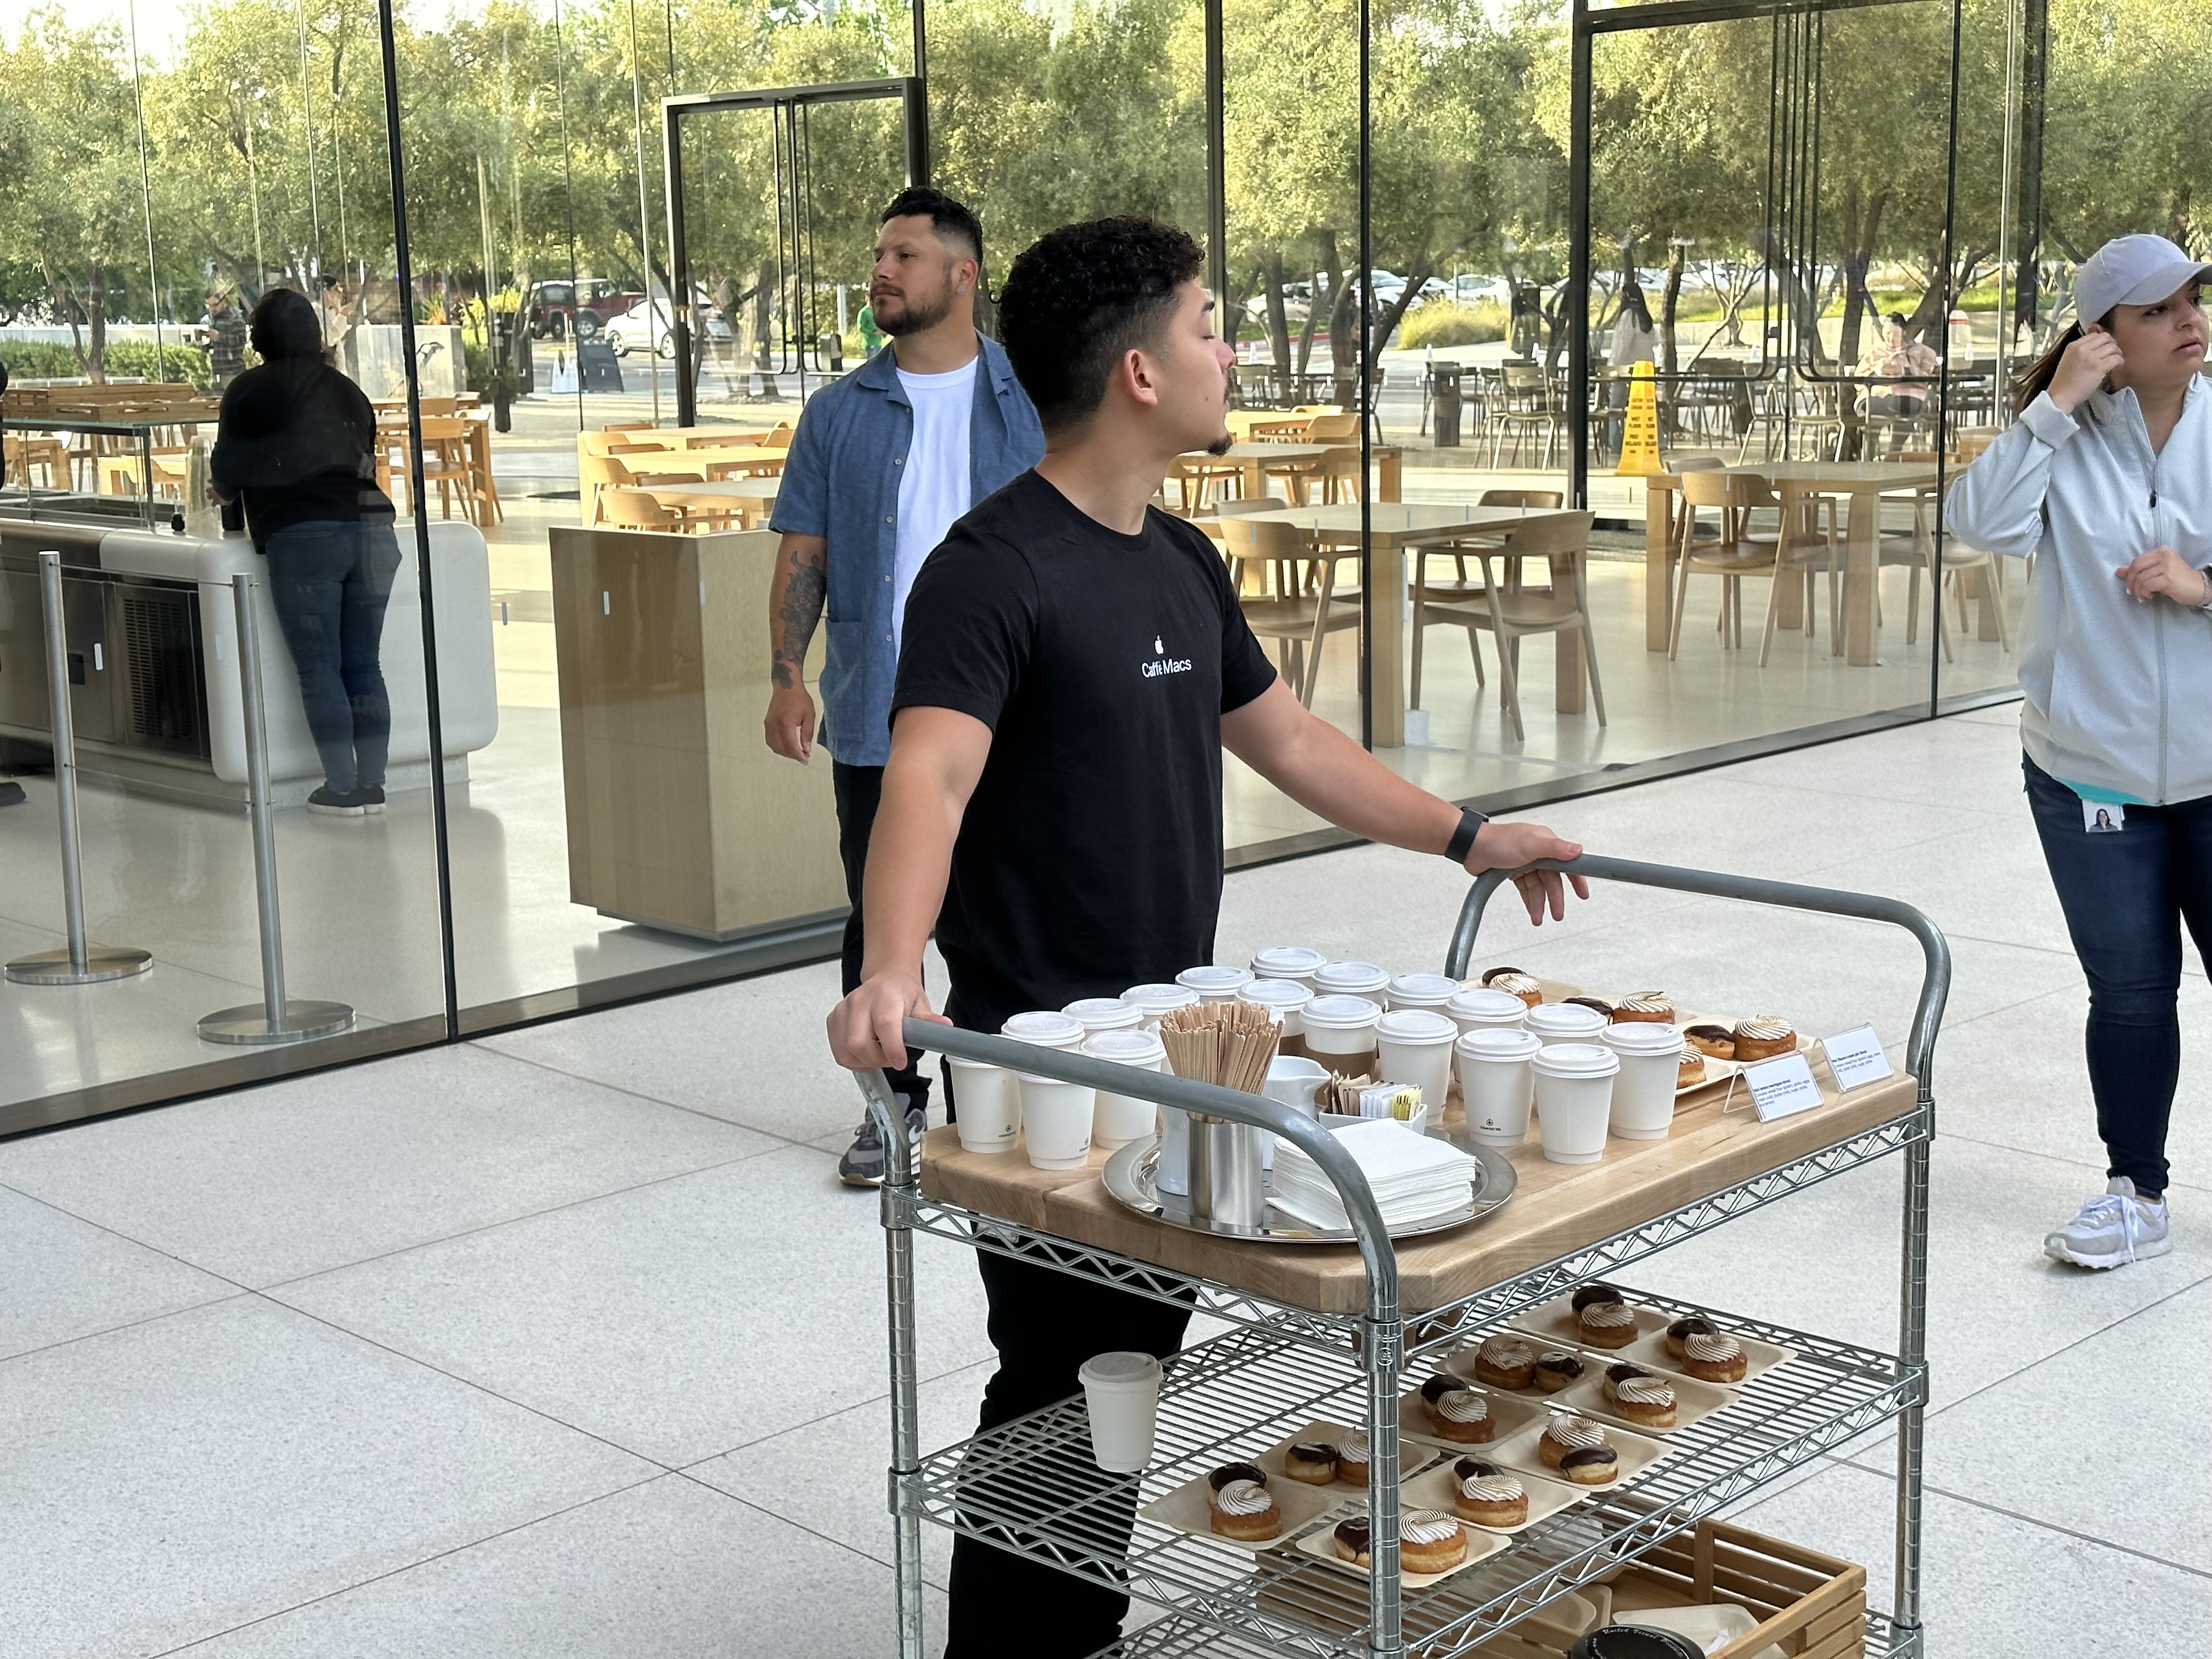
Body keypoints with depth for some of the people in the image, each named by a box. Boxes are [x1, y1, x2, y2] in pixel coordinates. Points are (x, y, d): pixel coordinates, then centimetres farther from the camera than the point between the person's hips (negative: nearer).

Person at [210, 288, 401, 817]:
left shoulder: (250, 391, 6)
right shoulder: (347, 391, 19)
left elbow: (226, 477, 11)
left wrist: (235, 490, 33)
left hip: (302, 535, -5)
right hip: (371, 526, 5)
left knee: (319, 669, 0)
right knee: (365, 665, 8)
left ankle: (342, 789, -2)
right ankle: (372, 782, 8)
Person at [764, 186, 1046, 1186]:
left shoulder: (1031, 405, 2)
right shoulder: (841, 413, 6)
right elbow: (803, 553, 6)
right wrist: (789, 677, -5)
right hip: (874, 718, 2)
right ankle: (896, 1103, 20)